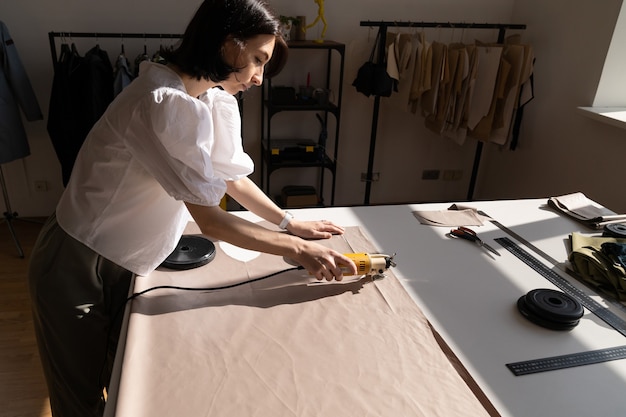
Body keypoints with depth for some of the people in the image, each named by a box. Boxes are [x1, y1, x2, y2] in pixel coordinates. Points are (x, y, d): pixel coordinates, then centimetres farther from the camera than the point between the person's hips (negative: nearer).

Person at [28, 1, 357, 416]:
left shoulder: (216, 101, -2)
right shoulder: (163, 105, -30)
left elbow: (233, 177, 9)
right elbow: (211, 221, -29)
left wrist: (290, 223, 5)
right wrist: (298, 249, -23)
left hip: (124, 265, 8)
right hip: (77, 267, -7)